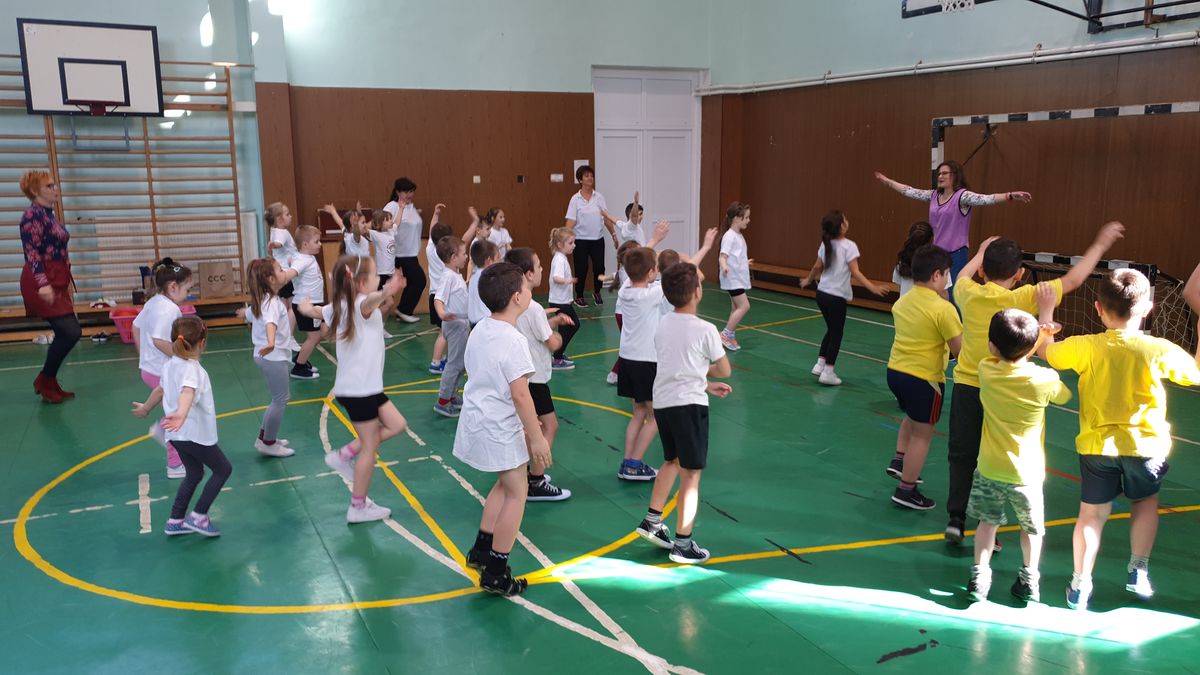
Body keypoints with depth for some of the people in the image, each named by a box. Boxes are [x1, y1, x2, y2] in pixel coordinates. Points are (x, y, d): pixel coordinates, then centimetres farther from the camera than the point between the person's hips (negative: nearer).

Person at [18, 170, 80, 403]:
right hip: (43, 283, -9)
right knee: (70, 331, -12)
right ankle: (44, 381, 3)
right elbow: (31, 252, -19)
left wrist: (63, 285, 26)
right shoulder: (32, 215, -11)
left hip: (57, 283, 9)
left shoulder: (49, 215, 16)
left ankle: (51, 384, 19)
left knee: (66, 333, 9)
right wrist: (43, 284, -29)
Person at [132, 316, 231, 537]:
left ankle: (175, 521, 25)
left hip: (179, 434, 9)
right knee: (223, 469, 7)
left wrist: (146, 408, 41)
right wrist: (181, 414, -61)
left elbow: (160, 389, 23)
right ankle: (198, 517, 7)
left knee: (194, 473, 21)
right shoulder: (192, 368, -22)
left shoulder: (171, 364, 4)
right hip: (195, 433, -9)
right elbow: (188, 391, -43)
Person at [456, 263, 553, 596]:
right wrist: (537, 438, -16)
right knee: (517, 491, 5)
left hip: (478, 422, 9)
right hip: (500, 430, -9)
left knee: (506, 483, 25)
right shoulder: (513, 340, -22)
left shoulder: (480, 330, 6)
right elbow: (520, 394, -24)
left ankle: (481, 550, 33)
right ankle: (496, 574, 10)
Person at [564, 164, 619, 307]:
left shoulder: (599, 197, 3)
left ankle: (596, 292, 28)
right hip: (581, 240, -3)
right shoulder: (575, 199, -6)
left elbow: (607, 218, 7)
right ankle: (579, 296, 19)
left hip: (597, 239, 3)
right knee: (581, 269, 2)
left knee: (599, 268, 4)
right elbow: (571, 221, -10)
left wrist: (614, 234, 8)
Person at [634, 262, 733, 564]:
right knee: (691, 473, 2)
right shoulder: (705, 329, -12)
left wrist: (707, 385, 21)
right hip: (689, 404, -7)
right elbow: (724, 370, 0)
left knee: (672, 461, 25)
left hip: (662, 402, 7)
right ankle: (683, 544, 7)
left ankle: (652, 521, 27)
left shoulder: (663, 325, 8)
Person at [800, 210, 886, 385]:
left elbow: (817, 267, 14)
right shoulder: (849, 246, -15)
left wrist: (808, 280, 31)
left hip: (822, 294, 7)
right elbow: (855, 273, -20)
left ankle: (820, 364, 23)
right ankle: (828, 372, 6)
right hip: (836, 297, -7)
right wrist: (872, 287, -23)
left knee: (831, 330, 22)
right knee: (836, 333, 5)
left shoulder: (825, 244, 5)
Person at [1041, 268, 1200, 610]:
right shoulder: (1158, 350, -13)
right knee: (1145, 502, 26)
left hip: (1097, 444, 0)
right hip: (1145, 444, 1)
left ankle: (1080, 585, 9)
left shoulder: (1085, 347, -12)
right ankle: (1138, 570, 31)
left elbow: (1046, 352, 7)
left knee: (1092, 513, 8)